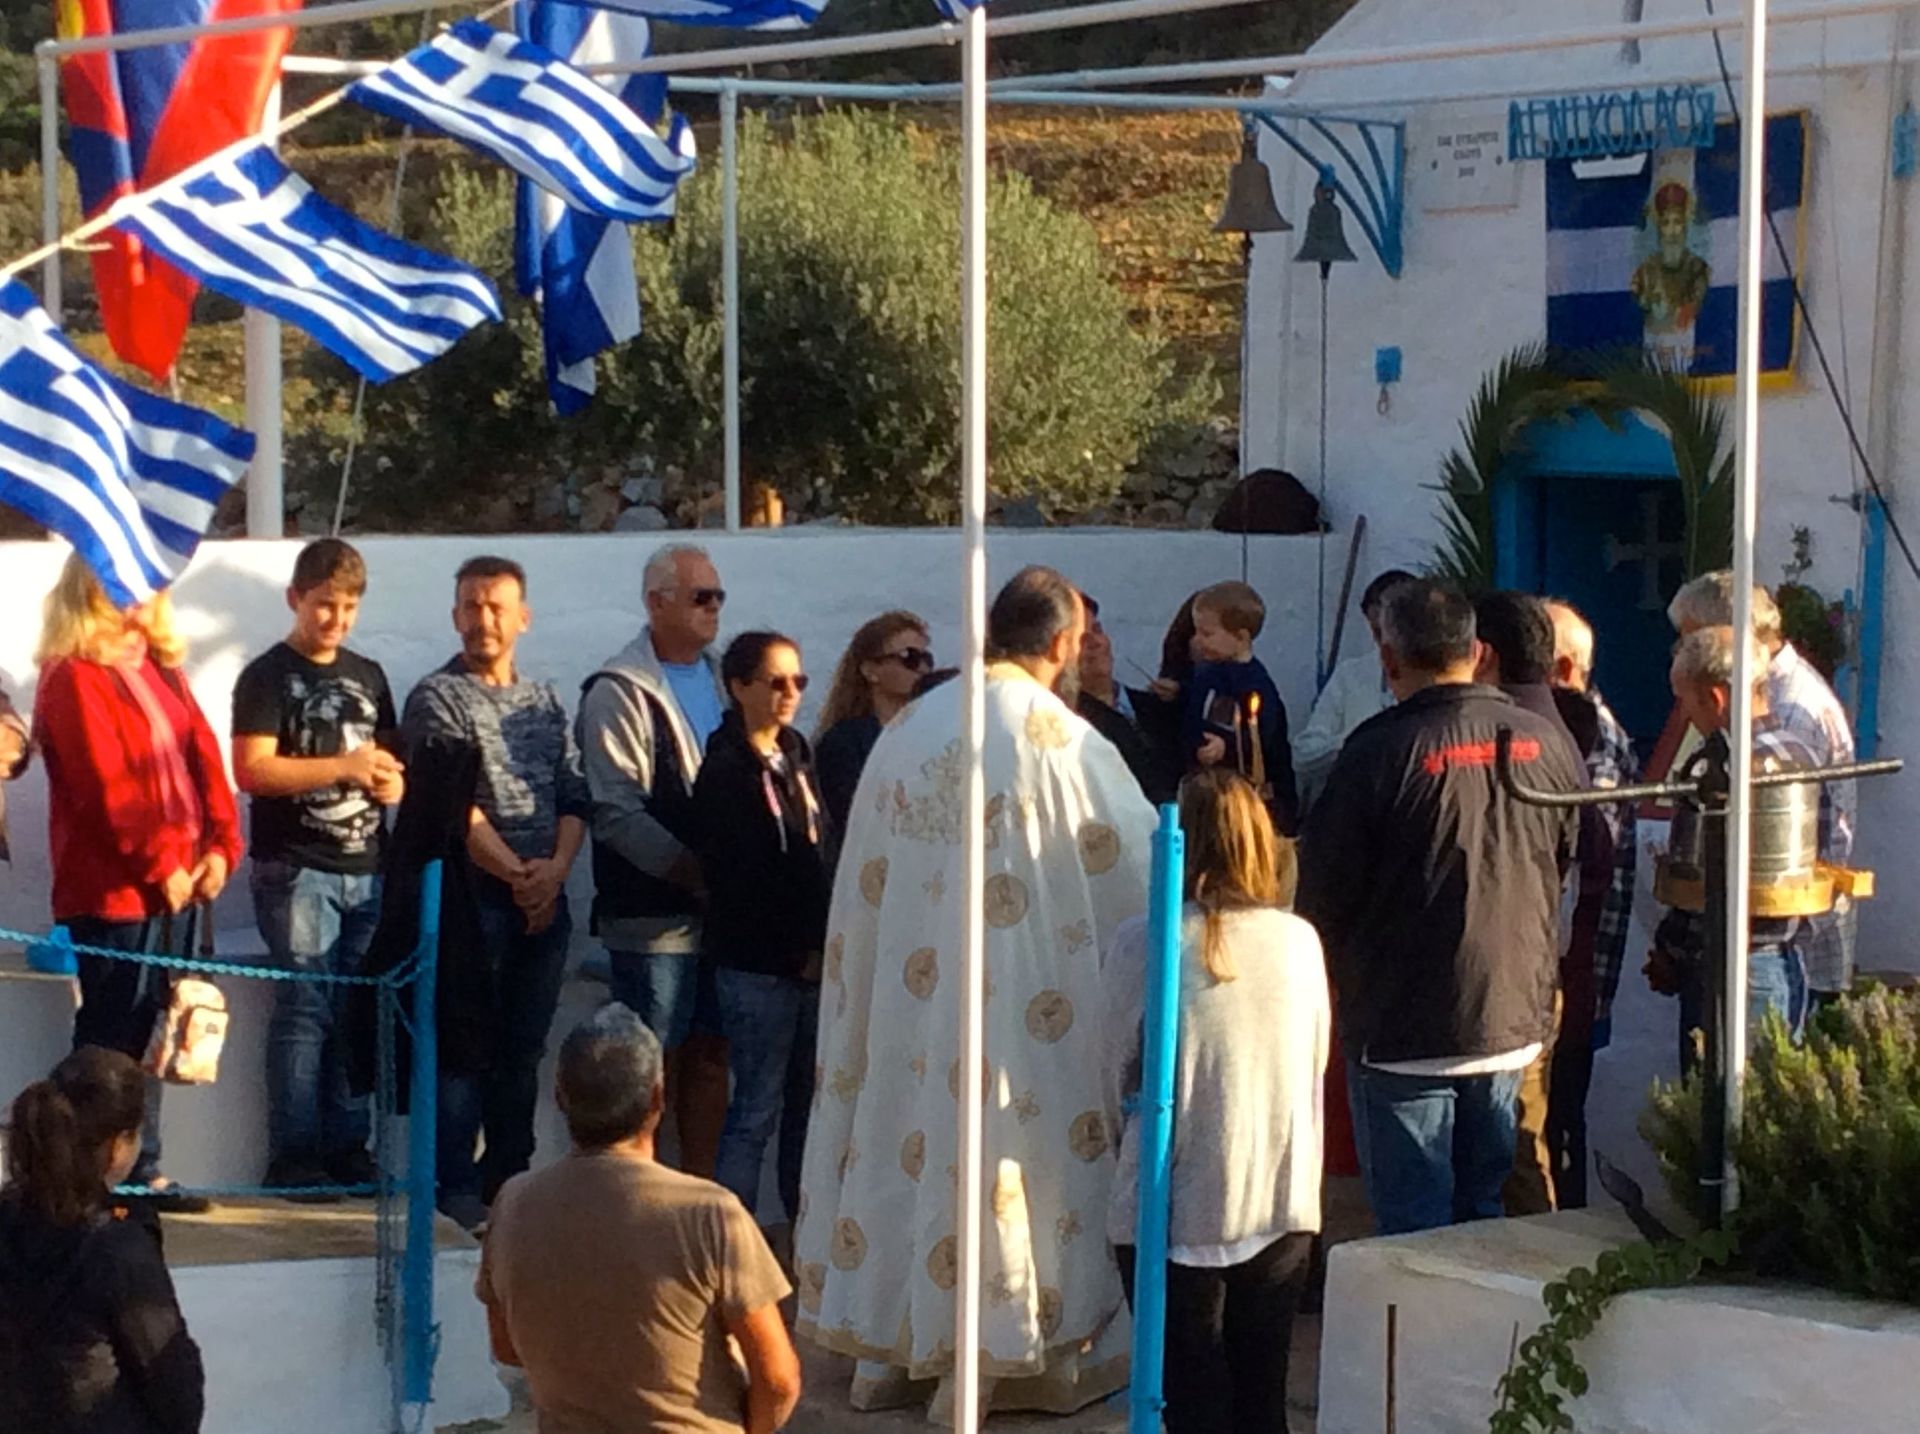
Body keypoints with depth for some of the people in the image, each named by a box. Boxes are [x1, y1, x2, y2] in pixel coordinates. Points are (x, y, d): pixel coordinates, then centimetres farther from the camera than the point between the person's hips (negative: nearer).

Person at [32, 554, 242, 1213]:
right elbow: (104, 786, -16)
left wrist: (221, 846, -1)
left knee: (148, 1036, 13)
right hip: (115, 892, -8)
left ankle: (142, 1169, 20)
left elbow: (205, 757, 11)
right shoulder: (73, 677, -10)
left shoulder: (161, 668, 15)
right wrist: (159, 865, -15)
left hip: (177, 885, 8)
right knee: (110, 1038, -3)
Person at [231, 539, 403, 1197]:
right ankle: (292, 1155, -2)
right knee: (304, 1010, -6)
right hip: (297, 869, -6)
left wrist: (393, 781, 1)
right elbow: (252, 770, -13)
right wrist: (343, 768, -16)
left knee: (357, 1014, 6)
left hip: (366, 870, 6)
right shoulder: (268, 676, -2)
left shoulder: (368, 675, 16)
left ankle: (347, 1145, 13)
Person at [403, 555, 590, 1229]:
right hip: (473, 897, -5)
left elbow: (574, 795, 10)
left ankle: (509, 1177, 18)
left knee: (523, 1048, 10)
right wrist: (518, 875, -11)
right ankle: (456, 1187, 1)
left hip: (545, 899, 5)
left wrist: (555, 868, -7)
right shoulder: (436, 698, -3)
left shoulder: (545, 700, 15)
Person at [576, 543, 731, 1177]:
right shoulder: (619, 690, -8)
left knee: (710, 1054, 10)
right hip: (654, 914, -6)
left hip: (720, 910, 7)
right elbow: (618, 814, -15)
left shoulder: (721, 680, 15)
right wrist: (698, 874, -18)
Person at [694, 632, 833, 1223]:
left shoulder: (796, 757, 14)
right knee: (759, 1106, -5)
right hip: (758, 963, -7)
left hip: (811, 960, 7)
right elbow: (739, 878, -14)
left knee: (811, 1100, 9)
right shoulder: (726, 770, -8)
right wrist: (801, 950, -10)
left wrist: (823, 945, 4)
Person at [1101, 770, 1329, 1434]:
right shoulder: (1300, 941, -2)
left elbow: (1119, 1081, -1)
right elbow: (1315, 1071, 7)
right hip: (1283, 1209, 3)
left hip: (1175, 1213, -3)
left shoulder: (1140, 945, -12)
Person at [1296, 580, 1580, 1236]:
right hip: (1514, 1021, 6)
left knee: (1412, 1228, 2)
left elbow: (1324, 890, -11)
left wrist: (1330, 983, 8)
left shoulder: (1381, 750, -16)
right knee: (1485, 1214, 17)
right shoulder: (1543, 741, 1)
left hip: (1404, 1033, -5)